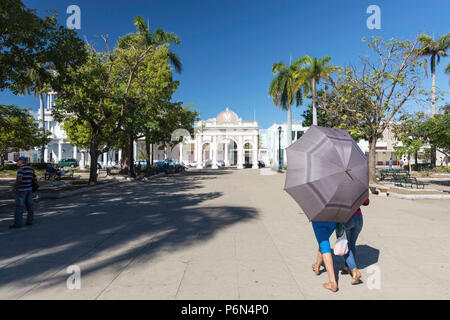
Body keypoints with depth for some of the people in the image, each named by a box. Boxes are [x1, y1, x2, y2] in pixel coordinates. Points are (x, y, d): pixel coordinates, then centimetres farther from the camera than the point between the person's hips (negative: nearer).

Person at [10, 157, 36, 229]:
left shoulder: (21, 168, -12)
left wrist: (14, 187, -12)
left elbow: (19, 179, -24)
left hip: (21, 190, -8)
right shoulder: (31, 169, 11)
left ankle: (18, 223, -2)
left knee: (19, 206, -4)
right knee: (29, 205, 9)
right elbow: (35, 179, 12)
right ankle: (29, 221, 14)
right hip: (29, 189, 8)